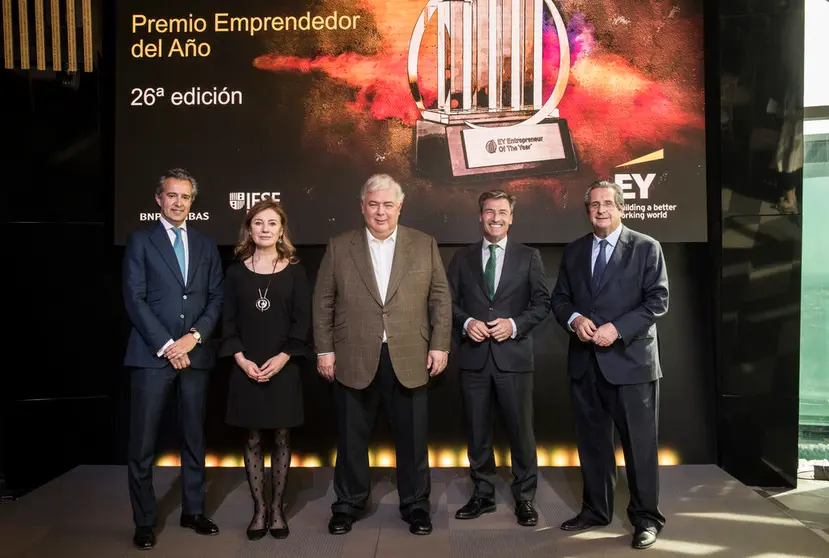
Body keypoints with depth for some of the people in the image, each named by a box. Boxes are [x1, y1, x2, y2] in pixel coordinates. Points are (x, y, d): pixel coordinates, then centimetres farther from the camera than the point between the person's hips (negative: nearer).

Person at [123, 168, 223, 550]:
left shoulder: (206, 246, 13)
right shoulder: (140, 241, 3)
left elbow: (216, 299, 8)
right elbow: (135, 298, -5)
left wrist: (193, 337, -8)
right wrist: (166, 345, -11)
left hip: (195, 353, 4)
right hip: (152, 354, -3)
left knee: (194, 437, 11)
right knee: (143, 443, 0)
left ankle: (193, 511, 23)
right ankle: (144, 521, 13)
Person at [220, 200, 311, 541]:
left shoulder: (294, 270, 2)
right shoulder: (237, 271, 5)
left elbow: (302, 320, -2)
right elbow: (228, 320, 3)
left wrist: (282, 358, -13)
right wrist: (241, 359, -10)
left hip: (283, 367, -1)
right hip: (247, 368, 1)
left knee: (281, 437, 6)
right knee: (253, 439, 7)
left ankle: (277, 509, 17)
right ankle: (259, 510, 16)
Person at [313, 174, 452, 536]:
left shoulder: (425, 245, 5)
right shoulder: (339, 247, 5)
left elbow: (441, 299, 4)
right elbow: (323, 302, 5)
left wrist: (440, 345, -2)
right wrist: (324, 349, 0)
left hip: (409, 359, 0)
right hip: (354, 359, 0)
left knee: (412, 437, 9)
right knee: (351, 438, 11)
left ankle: (415, 505, 25)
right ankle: (348, 504, 27)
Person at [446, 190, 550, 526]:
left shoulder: (529, 257, 5)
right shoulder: (461, 258, 10)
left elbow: (542, 303, 1)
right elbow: (450, 302, 8)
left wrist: (515, 324, -14)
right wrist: (466, 322, -11)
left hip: (513, 355, -2)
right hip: (474, 356, 2)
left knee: (521, 429, 4)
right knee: (477, 430, 10)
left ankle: (524, 498, 18)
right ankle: (483, 494, 24)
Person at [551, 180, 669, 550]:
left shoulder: (646, 248, -2)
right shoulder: (573, 252, 12)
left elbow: (657, 301, -8)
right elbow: (559, 298, 12)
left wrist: (617, 328, -19)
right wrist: (574, 319, -10)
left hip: (631, 359, -4)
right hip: (585, 362, 5)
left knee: (639, 444, 3)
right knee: (591, 441, 13)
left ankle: (646, 518, 17)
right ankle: (595, 509, 28)